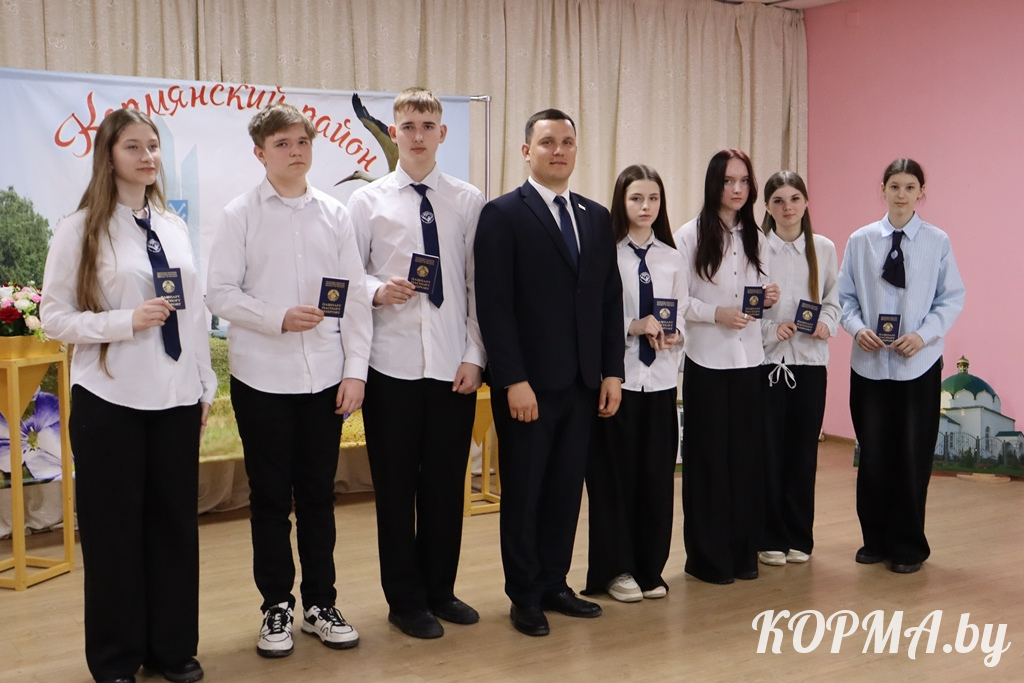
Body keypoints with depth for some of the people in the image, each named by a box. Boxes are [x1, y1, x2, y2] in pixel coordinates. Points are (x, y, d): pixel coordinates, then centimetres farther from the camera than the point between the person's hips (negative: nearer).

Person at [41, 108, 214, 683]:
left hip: (177, 399, 4)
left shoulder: (175, 227, 9)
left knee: (176, 523, 10)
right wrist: (126, 322, -20)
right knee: (114, 528, 6)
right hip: (111, 402, -4)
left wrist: (206, 386, 12)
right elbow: (54, 318, -6)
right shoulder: (81, 229, -4)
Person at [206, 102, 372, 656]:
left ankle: (320, 604, 24)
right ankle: (277, 607, 22)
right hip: (262, 377, -2)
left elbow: (355, 296, 4)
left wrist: (355, 369, -3)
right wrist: (279, 318, -18)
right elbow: (219, 292, -4)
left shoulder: (335, 215, 5)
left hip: (324, 377, 2)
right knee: (270, 498, 8)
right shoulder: (241, 215, 0)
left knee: (318, 496, 11)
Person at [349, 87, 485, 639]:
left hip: (454, 362, 1)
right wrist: (378, 290, -18)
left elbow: (477, 284, 4)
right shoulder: (368, 200, 3)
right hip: (392, 362, -1)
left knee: (447, 481, 10)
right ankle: (406, 599, 22)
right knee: (396, 484, 7)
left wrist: (474, 356, -2)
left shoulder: (469, 201, 4)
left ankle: (440, 589, 27)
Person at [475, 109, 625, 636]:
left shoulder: (596, 217, 12)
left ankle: (554, 584, 27)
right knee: (523, 492, 7)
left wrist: (612, 372, 5)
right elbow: (494, 305, -12)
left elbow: (610, 300, 12)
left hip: (583, 383, 5)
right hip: (528, 384, -5)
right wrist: (513, 381, -16)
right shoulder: (503, 215, -6)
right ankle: (524, 597, 21)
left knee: (567, 489, 12)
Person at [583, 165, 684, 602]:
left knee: (657, 474, 8)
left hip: (660, 378, 4)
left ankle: (650, 568, 22)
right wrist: (635, 327, -18)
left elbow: (681, 318, 12)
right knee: (614, 475, 3)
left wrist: (673, 336, -9)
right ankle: (615, 569, 18)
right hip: (617, 378, -4)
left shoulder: (672, 258, 9)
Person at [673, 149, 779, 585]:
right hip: (707, 361, -4)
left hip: (749, 359, 4)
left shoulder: (755, 238, 11)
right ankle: (707, 556, 12)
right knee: (708, 457, 2)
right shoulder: (690, 236, -5)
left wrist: (769, 298, -4)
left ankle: (743, 550, 18)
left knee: (747, 455, 6)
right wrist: (715, 313, -20)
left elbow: (760, 294, 17)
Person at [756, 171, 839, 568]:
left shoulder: (824, 248, 7)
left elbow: (833, 301, 12)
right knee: (769, 452, 0)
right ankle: (771, 539, 12)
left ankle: (799, 538, 19)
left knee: (803, 452, 7)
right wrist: (769, 329, -15)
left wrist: (826, 324, -8)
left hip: (810, 361, 3)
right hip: (766, 361, -2)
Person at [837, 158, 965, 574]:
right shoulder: (860, 241, 3)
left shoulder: (937, 242, -1)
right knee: (872, 454, 7)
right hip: (870, 362, 2)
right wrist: (857, 327, -11)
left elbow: (952, 298, 1)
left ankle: (908, 546, 18)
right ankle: (875, 540, 22)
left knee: (912, 455, 3)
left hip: (919, 364, -1)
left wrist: (924, 334, -13)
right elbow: (845, 295, 7)